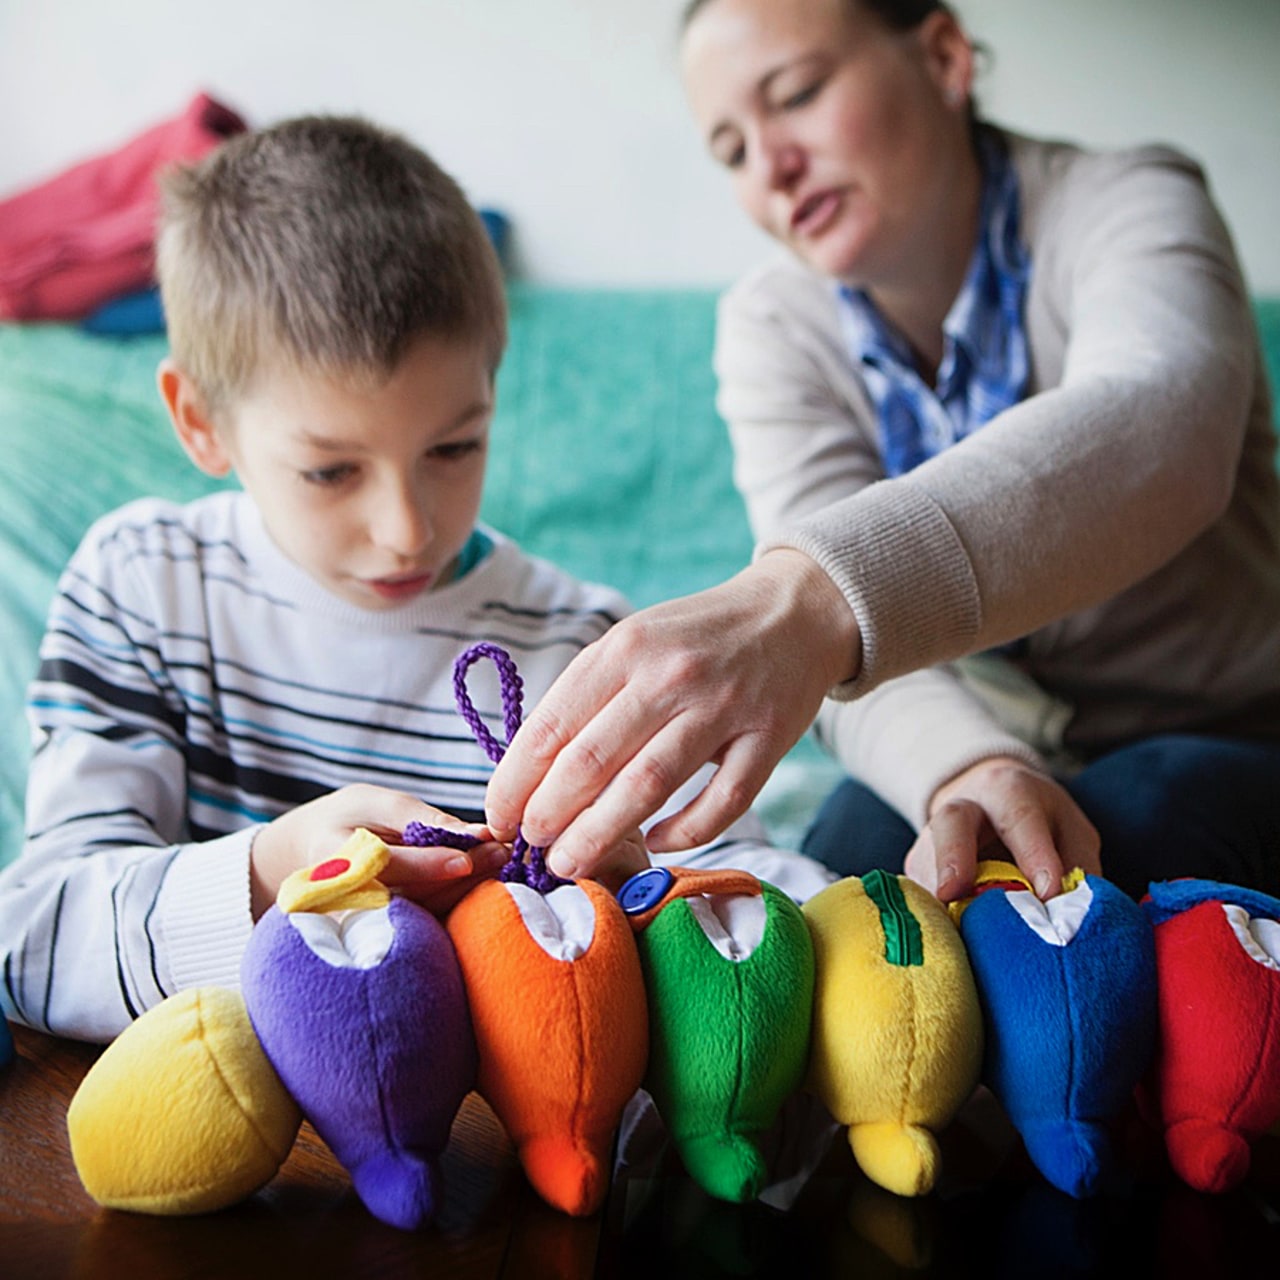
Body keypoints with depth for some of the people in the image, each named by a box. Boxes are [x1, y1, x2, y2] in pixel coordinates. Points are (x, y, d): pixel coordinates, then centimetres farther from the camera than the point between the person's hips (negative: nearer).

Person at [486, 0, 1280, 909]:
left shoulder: (1127, 205, -14)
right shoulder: (774, 324, -4)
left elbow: (1159, 429, -38)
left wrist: (812, 595, -56)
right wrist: (966, 766, -43)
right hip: (963, 751, 2)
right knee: (861, 846, -28)